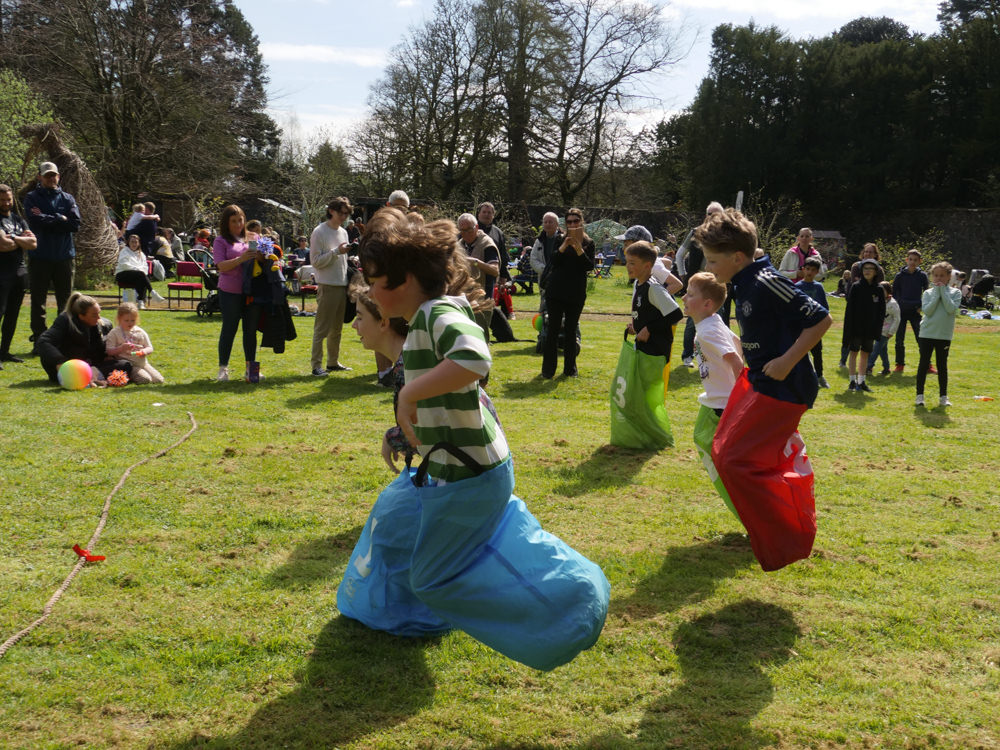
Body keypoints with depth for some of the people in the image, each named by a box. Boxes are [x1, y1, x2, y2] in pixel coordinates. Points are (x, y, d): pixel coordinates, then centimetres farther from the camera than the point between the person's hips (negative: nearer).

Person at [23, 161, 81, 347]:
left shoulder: (68, 198, 10)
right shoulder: (32, 198, 4)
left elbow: (75, 224, -5)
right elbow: (34, 221, -14)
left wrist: (46, 219, -8)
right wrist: (60, 219, -7)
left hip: (64, 256, 2)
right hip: (39, 257, -2)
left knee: (65, 301, 6)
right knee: (38, 301, 2)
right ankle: (39, 341, 7)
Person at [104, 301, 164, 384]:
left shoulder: (140, 332, 10)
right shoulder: (114, 333, -1)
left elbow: (150, 348, 12)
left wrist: (145, 351, -13)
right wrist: (121, 348, -23)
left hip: (143, 363, 6)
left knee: (159, 379, -7)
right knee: (145, 379, -28)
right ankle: (129, 377, 0)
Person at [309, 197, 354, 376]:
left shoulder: (343, 232, 16)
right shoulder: (319, 232, -7)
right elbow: (315, 261, -12)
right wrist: (336, 252, -18)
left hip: (342, 285, 8)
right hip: (327, 286, -7)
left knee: (337, 328, 13)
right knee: (322, 328, -6)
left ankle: (333, 362, 22)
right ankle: (317, 365, -3)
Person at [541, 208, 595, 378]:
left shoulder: (588, 243, 5)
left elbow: (590, 267, -6)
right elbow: (552, 262, -8)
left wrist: (579, 249, -19)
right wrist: (564, 246, -21)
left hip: (576, 294, 1)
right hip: (556, 292, -1)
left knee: (571, 331, 8)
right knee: (552, 329, -1)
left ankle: (570, 368, 17)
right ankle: (548, 369, 4)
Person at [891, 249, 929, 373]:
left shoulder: (922, 276, 0)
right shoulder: (900, 275, 0)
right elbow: (894, 293, 7)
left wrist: (921, 306, -5)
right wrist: (896, 307, -1)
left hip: (915, 312, -1)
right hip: (901, 312, 1)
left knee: (921, 339, -3)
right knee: (899, 340, 3)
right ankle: (900, 364, 12)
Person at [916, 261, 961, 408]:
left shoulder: (955, 292, 1)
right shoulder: (928, 293, 2)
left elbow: (952, 309, -16)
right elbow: (927, 311, -13)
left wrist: (943, 291, -13)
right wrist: (937, 293, -13)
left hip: (944, 335, 0)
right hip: (927, 334, 0)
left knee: (942, 366, 7)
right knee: (924, 364, 2)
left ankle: (943, 396, 14)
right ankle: (920, 395, 8)